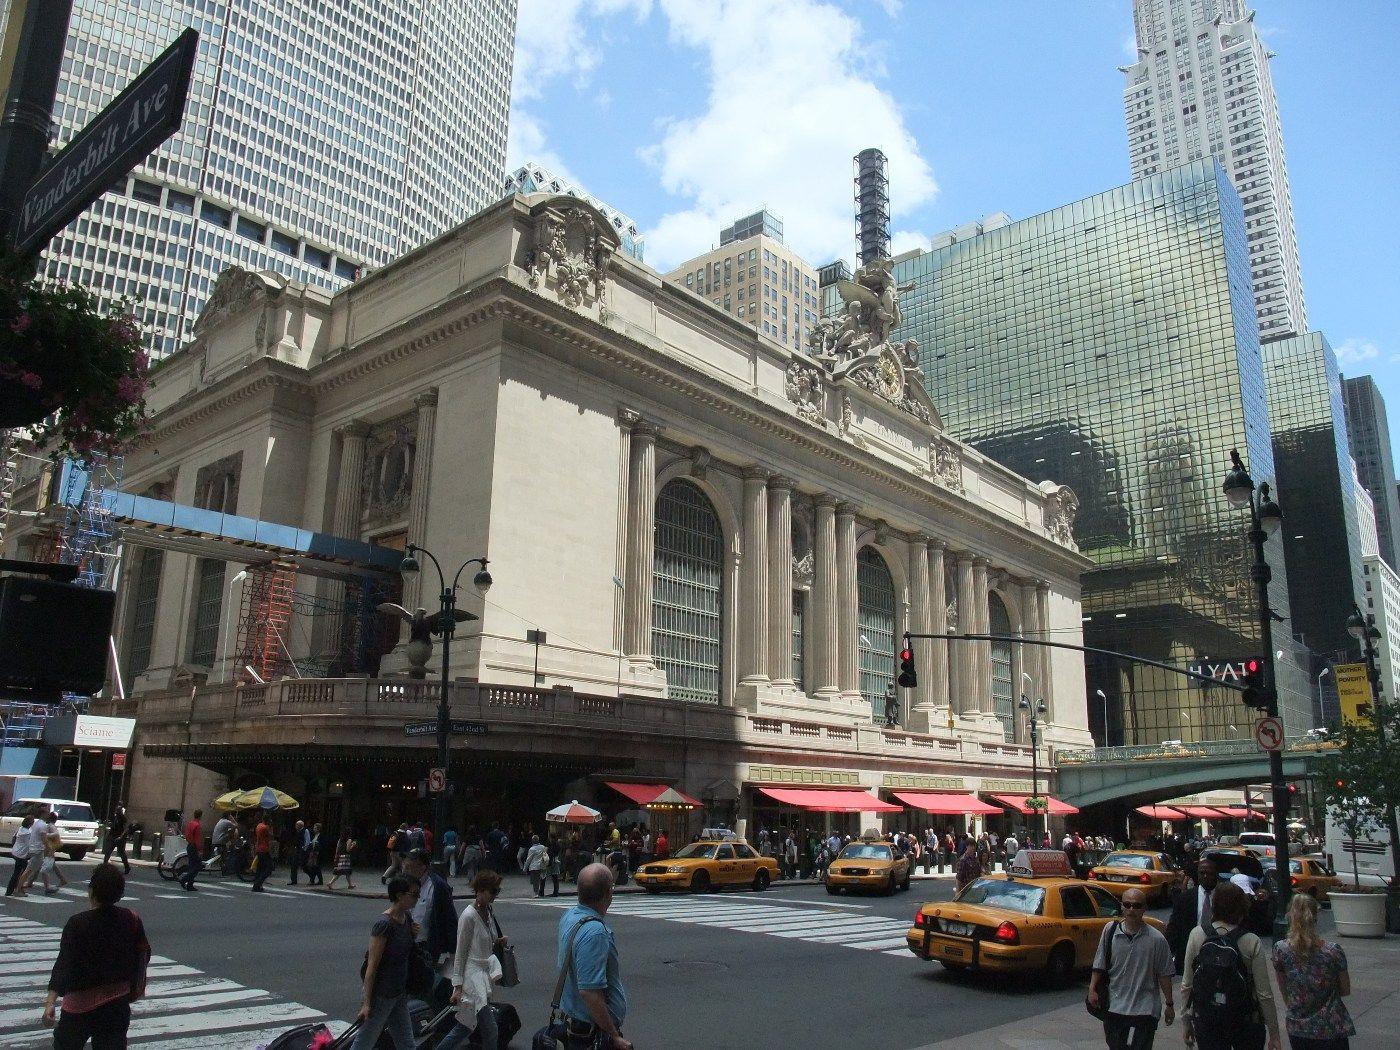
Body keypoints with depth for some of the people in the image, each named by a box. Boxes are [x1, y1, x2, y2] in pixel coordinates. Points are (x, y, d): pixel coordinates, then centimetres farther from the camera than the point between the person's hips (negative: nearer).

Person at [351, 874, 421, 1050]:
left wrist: (413, 935, 0)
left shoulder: (407, 918, 5)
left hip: (400, 994, 8)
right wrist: (367, 1003, -17)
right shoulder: (383, 924, -20)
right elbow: (372, 966, -18)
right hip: (382, 995, -8)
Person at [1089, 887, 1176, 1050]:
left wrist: (1170, 1004, 5)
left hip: (1144, 1010, -2)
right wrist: (1093, 989, -4)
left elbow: (1164, 975, 1)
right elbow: (1099, 965, 4)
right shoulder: (1110, 931, -2)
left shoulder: (1156, 939, -7)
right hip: (1114, 1006, 2)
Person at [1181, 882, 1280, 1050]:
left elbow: (1186, 986, -4)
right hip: (1245, 1022, -1)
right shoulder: (1252, 942, -13)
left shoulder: (1197, 935, -9)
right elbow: (1264, 994, -10)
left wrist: (1188, 1023, 8)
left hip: (1205, 1022, 1)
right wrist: (1274, 1034, 1)